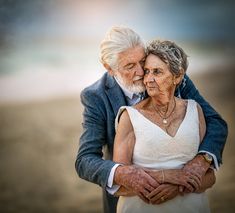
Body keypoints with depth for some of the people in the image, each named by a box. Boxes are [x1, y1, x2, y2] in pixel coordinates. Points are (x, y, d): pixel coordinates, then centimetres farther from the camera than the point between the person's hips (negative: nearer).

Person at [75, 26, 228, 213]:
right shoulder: (96, 98, -21)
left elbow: (216, 123, -16)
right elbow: (85, 161, -26)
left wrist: (202, 161, -36)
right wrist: (122, 174, -46)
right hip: (126, 197, -2)